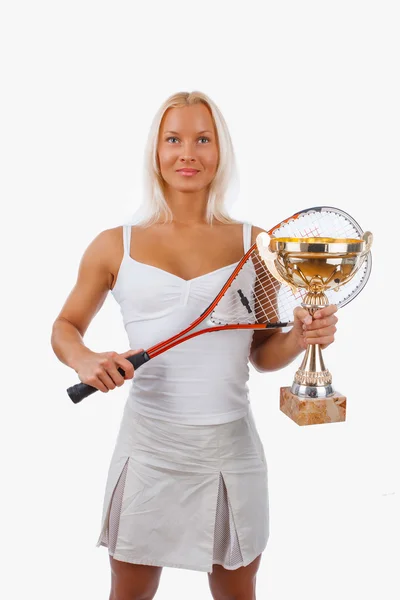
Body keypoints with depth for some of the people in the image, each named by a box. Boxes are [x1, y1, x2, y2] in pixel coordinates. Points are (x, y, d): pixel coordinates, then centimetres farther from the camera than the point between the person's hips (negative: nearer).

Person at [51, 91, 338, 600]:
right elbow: (66, 327, 10)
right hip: (149, 448, 0)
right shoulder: (115, 247, -1)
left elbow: (263, 355, 7)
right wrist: (83, 359, -11)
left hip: (232, 449, 1)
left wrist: (301, 337, -14)